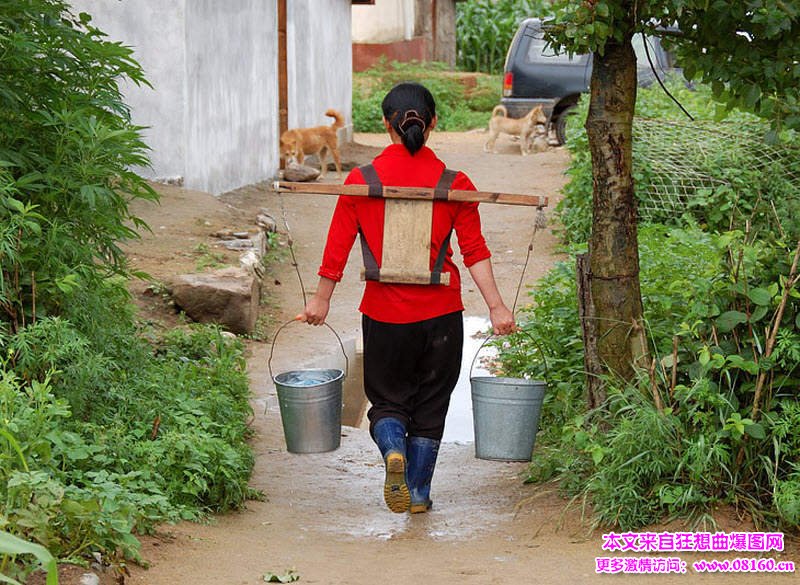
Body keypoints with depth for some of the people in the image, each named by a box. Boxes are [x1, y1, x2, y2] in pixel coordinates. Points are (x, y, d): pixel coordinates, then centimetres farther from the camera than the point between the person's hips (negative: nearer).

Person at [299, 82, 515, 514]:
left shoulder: (361, 181, -4)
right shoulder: (454, 185, -4)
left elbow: (337, 248, 1)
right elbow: (475, 251, -7)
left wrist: (320, 300, 12)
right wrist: (496, 306, -4)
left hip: (384, 311, 0)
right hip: (440, 311, 0)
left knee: (387, 398, 13)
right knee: (430, 404, 15)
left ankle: (392, 449, -17)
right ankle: (418, 493, 17)